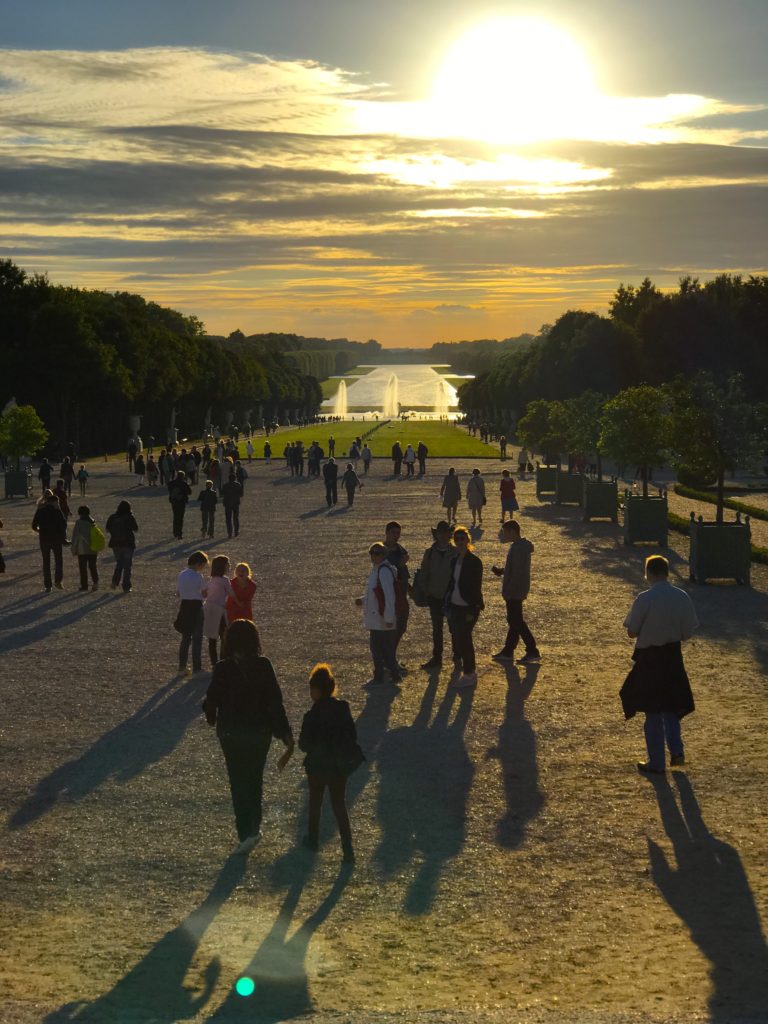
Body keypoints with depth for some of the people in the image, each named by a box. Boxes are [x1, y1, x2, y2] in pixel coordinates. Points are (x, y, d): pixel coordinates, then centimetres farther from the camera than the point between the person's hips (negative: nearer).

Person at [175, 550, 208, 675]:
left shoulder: (181, 575, 4)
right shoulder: (198, 576, -16)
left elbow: (178, 594, 10)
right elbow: (205, 594, -11)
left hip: (184, 607, 6)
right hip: (196, 607, -6)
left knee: (185, 637, 16)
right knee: (197, 638, 3)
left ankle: (182, 666, 19)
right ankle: (197, 667, 6)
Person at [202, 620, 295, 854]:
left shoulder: (223, 668, -15)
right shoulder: (264, 665, -10)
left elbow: (212, 699, -8)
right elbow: (275, 700, -10)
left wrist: (211, 716, 16)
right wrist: (285, 734, -6)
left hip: (231, 732, -2)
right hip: (260, 730, 2)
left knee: (239, 782, 7)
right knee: (255, 778, 20)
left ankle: (246, 833, 2)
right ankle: (254, 827, 28)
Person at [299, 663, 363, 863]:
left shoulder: (313, 715, -20)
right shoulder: (343, 708, -5)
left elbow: (304, 744, -16)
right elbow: (352, 736, 1)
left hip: (318, 766, -4)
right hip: (341, 765, 4)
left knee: (315, 803, 20)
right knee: (340, 806, 10)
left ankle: (313, 839, 37)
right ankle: (348, 850, 1)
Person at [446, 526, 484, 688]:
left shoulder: (474, 561, -12)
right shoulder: (454, 560, 10)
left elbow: (476, 587, -13)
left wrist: (472, 611, -16)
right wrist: (448, 605, 12)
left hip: (468, 607, -7)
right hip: (455, 606, 7)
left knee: (464, 638, -7)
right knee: (457, 637, 8)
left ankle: (469, 674, 2)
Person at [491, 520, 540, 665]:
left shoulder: (518, 548, -22)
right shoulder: (522, 546, 11)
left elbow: (517, 573, -24)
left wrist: (508, 591, -21)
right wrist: (501, 571, 9)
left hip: (514, 592, -10)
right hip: (517, 591, 10)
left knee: (516, 621, -4)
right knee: (514, 620, 15)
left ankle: (533, 652, -2)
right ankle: (508, 652, 23)